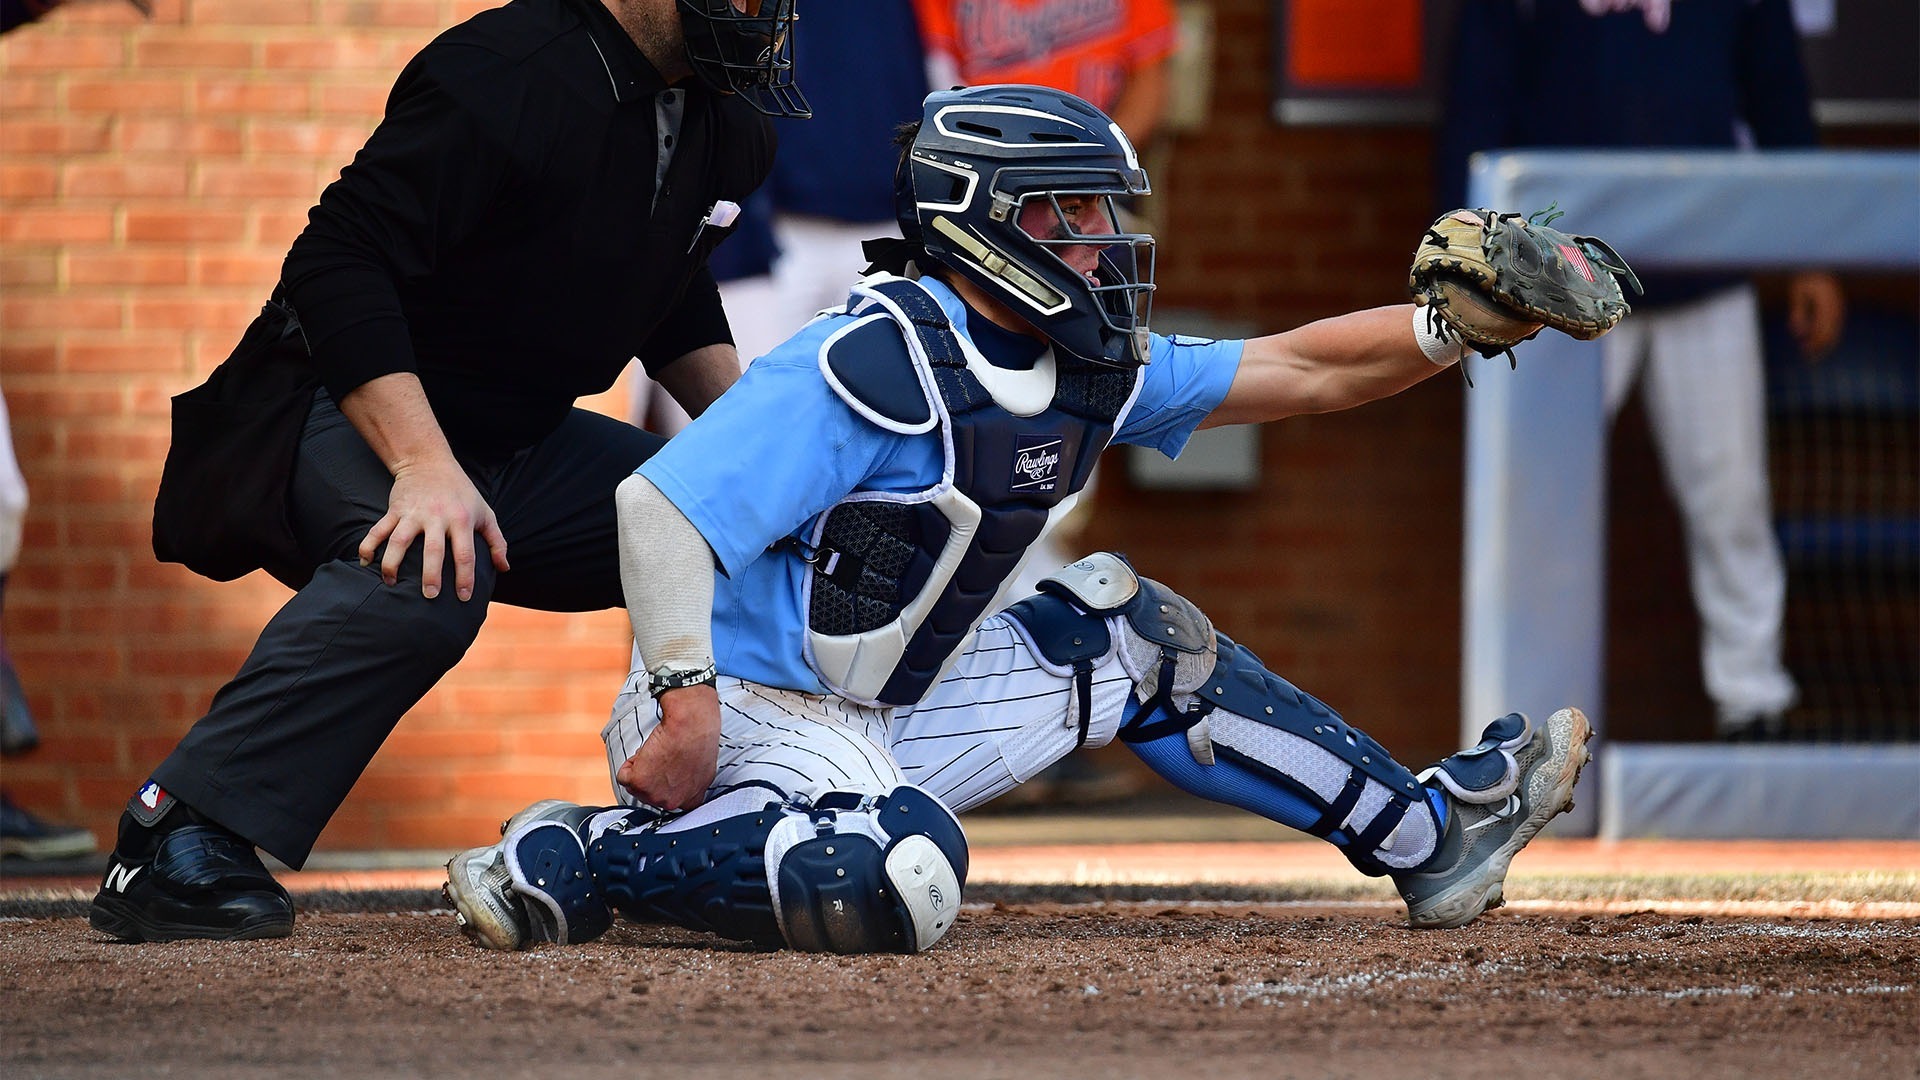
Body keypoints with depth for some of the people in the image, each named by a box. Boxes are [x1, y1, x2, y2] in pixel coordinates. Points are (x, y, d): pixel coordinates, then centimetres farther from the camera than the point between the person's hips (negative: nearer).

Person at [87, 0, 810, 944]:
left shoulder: (727, 128, 3)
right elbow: (337, 259, -28)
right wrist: (423, 465, -37)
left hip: (522, 448, 9)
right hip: (353, 426, -8)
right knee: (428, 575, -38)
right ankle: (174, 847, -33)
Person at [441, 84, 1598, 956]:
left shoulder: (1087, 367, 7)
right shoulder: (873, 364, -20)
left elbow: (1299, 371, 12)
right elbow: (661, 501, -25)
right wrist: (686, 703, -30)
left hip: (892, 715, 9)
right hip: (757, 709, -9)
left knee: (1126, 639, 15)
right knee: (903, 883, -38)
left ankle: (1427, 834, 26)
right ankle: (572, 862, -23)